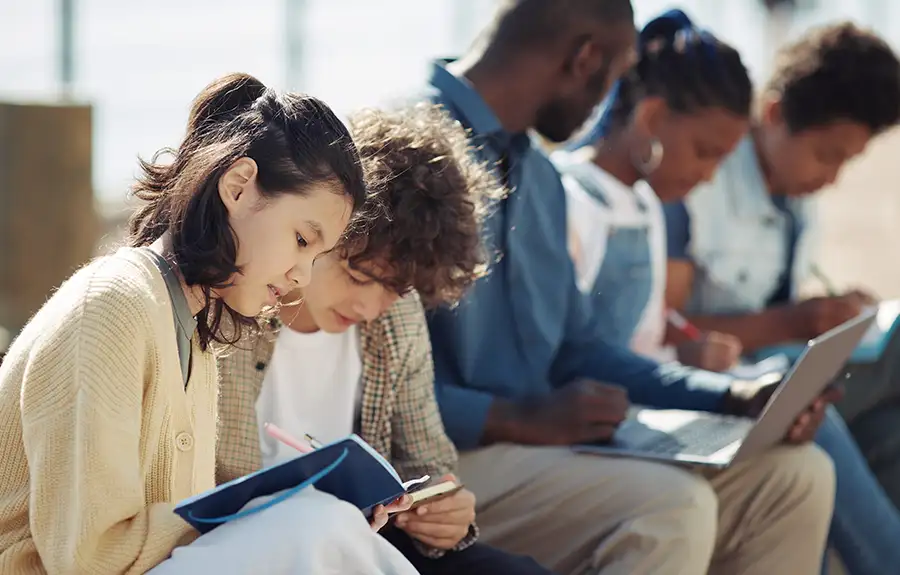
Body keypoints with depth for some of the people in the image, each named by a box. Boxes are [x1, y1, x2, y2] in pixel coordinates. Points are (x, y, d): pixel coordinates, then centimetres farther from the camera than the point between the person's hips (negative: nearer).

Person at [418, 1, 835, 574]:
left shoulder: (540, 176, 17)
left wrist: (735, 396, 13)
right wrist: (518, 419, -22)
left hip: (536, 438, 10)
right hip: (448, 457, -10)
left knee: (793, 475, 4)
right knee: (671, 510, -30)